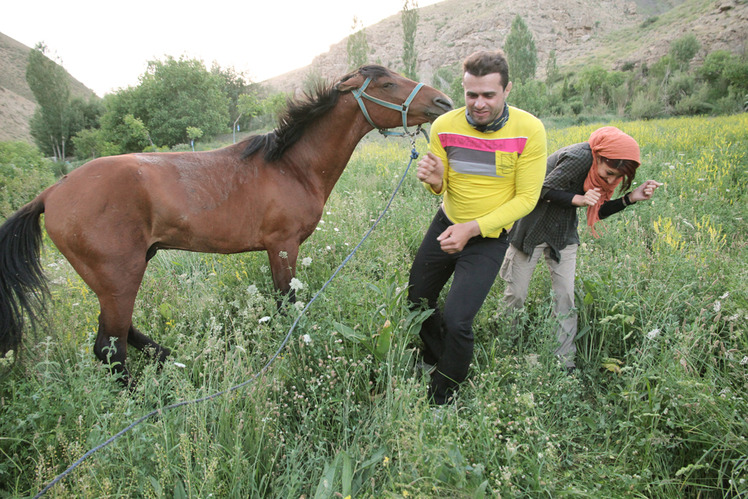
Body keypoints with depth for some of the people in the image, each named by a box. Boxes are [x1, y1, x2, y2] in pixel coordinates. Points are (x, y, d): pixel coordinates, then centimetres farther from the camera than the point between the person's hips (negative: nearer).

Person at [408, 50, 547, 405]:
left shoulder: (529, 130, -17)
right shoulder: (444, 126, -10)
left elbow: (526, 198, -14)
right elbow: (442, 188, 2)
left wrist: (472, 229, -24)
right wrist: (433, 180, -25)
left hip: (489, 238, -4)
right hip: (446, 224, 4)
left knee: (456, 322, -15)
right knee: (416, 301, 16)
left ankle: (443, 397, 14)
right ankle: (436, 361, 47)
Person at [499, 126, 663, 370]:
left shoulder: (601, 168, -4)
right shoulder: (579, 158, -27)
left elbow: (599, 212, 3)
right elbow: (544, 191, -21)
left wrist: (631, 197, -11)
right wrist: (578, 199, -32)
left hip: (563, 232, 7)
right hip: (533, 228, -7)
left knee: (566, 295, 3)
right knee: (516, 294, 2)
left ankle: (565, 359, 13)